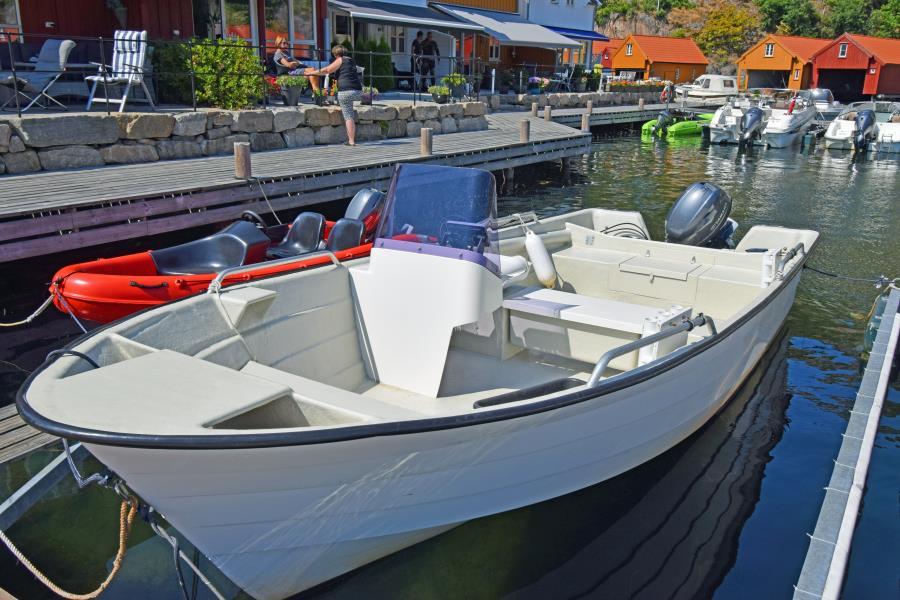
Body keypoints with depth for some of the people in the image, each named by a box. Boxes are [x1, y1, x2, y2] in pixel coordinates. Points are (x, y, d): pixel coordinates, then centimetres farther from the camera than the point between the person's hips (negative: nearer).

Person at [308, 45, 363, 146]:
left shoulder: (340, 60, 3)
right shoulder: (352, 61, 24)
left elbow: (327, 70, 0)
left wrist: (311, 72, 7)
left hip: (346, 91, -6)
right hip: (358, 91, 6)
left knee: (348, 116, -3)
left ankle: (351, 141, -5)